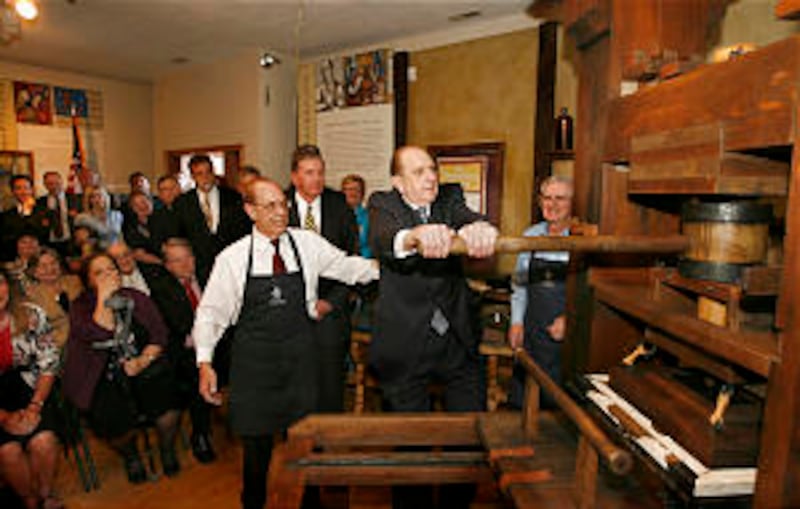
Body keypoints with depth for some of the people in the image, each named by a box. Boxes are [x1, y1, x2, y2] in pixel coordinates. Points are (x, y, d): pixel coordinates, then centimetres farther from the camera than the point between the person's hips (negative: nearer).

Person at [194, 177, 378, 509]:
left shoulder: (308, 244, -4)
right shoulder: (232, 258, -6)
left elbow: (348, 267, 3)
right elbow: (211, 311, -2)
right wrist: (205, 363, -9)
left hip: (299, 357, 1)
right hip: (253, 360, 0)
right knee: (256, 437, 15)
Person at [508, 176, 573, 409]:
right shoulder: (530, 235, 6)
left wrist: (568, 319, -17)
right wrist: (516, 322, 9)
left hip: (565, 335, -4)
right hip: (531, 329, 4)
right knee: (520, 400, 12)